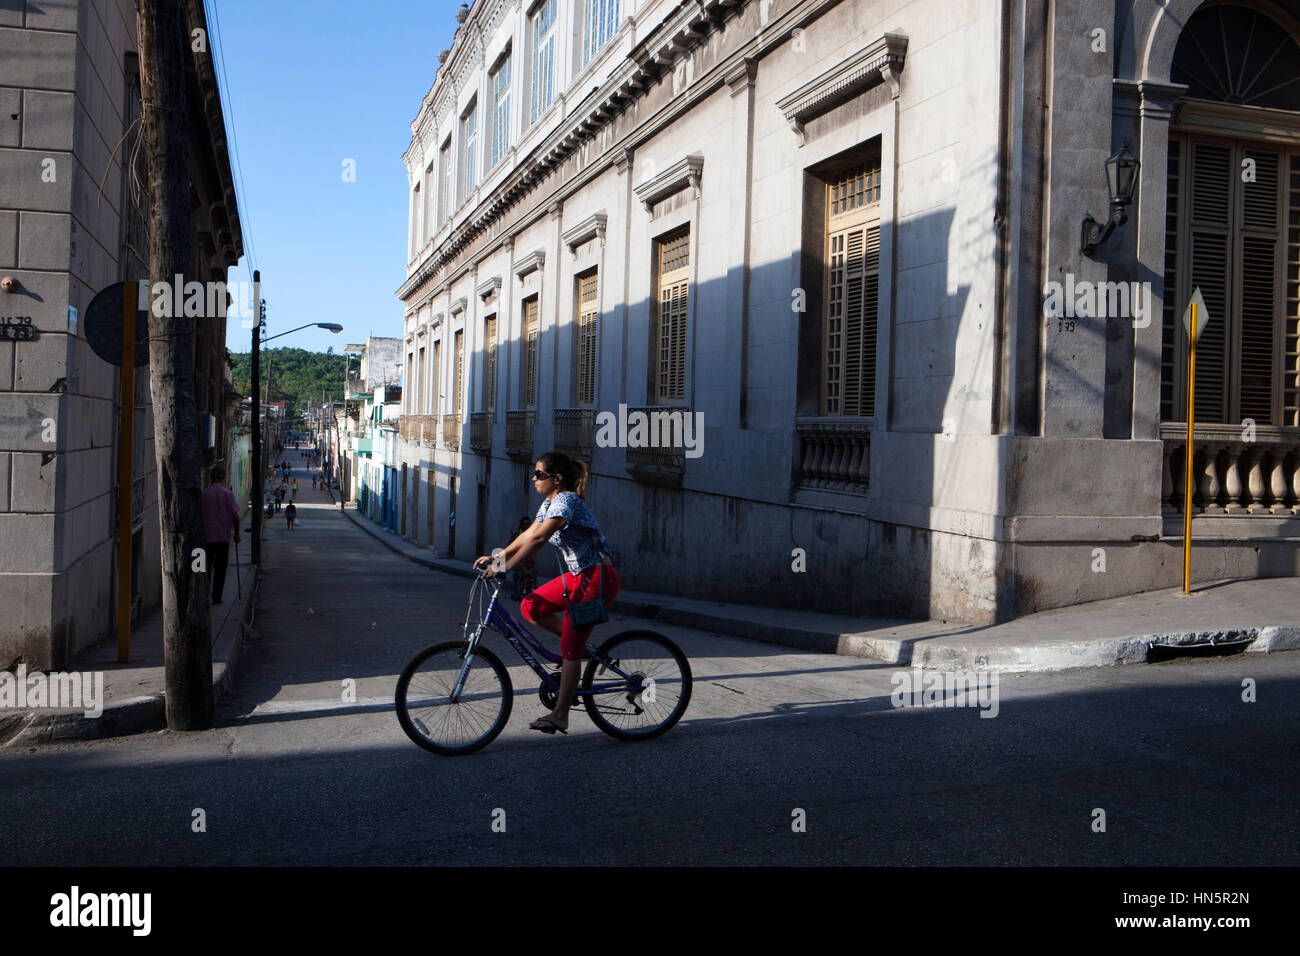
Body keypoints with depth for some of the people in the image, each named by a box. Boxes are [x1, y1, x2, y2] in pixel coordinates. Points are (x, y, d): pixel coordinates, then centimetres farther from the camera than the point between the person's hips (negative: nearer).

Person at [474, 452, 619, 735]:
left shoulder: (565, 500, -19)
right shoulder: (549, 504, 12)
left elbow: (538, 538, -30)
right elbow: (528, 535, 15)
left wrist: (506, 568, -34)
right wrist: (496, 558, 8)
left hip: (597, 578, -9)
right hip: (578, 576, 9)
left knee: (571, 649, -6)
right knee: (530, 607, 2)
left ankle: (560, 716, 1)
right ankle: (580, 646, 15)